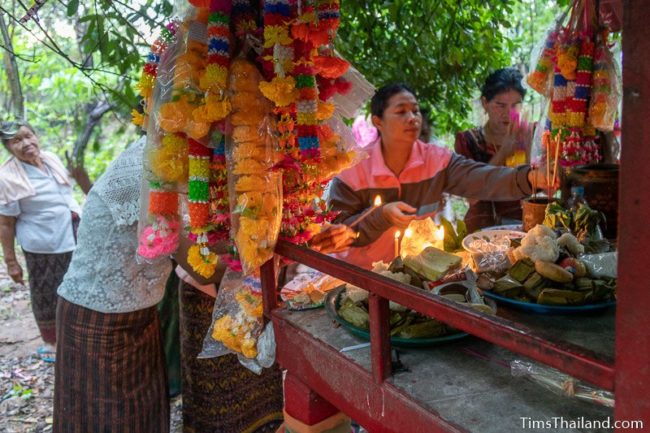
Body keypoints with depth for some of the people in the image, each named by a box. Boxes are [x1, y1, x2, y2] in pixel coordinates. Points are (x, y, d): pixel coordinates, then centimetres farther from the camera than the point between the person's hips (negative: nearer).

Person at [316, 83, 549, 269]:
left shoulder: (437, 159, -6)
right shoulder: (353, 168, -13)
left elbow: (483, 179, -21)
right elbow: (339, 233, -12)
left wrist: (529, 177, -38)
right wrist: (382, 216, -28)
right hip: (365, 273, -3)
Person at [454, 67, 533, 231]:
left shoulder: (528, 134, 3)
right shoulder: (467, 140, -1)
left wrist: (527, 152, -15)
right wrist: (503, 153, -17)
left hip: (524, 222, 2)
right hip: (483, 226, -1)